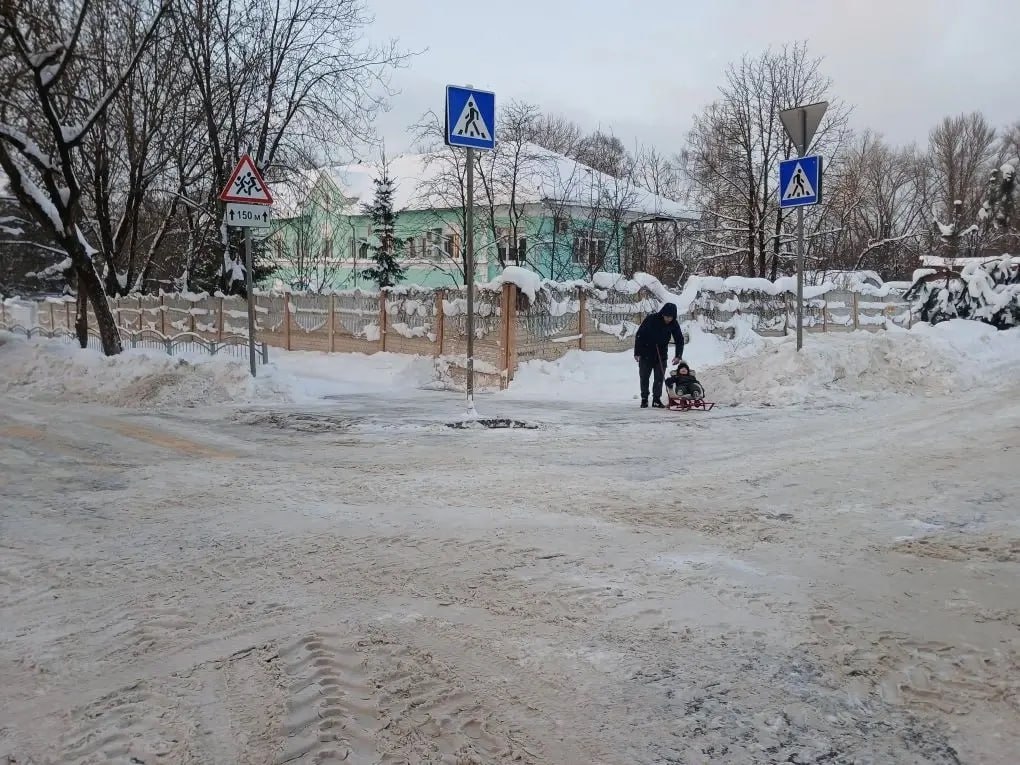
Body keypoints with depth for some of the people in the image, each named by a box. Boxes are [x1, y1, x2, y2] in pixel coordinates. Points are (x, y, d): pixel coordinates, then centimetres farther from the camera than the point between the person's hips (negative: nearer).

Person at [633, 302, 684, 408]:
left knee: (659, 378, 0)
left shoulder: (674, 324, -9)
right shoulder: (651, 319, -19)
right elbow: (639, 335, -13)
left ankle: (657, 399, 9)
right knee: (644, 377, 6)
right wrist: (637, 352, -13)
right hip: (646, 354, -2)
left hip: (661, 355, 2)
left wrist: (678, 355, -15)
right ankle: (644, 399, 17)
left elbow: (679, 340, -1)